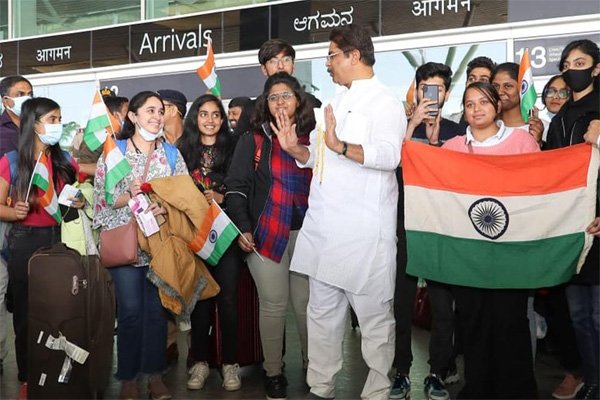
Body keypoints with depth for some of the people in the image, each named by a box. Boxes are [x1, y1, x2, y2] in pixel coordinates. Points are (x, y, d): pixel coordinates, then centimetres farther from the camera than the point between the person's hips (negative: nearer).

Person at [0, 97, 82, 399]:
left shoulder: (66, 161, 6)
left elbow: (76, 197, 17)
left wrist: (79, 203, -4)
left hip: (59, 239, 3)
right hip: (24, 243, -2)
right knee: (25, 313, 5)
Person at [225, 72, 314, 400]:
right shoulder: (253, 140, 5)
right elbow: (236, 187, 1)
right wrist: (242, 228, -7)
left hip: (307, 233, 2)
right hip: (265, 233, -1)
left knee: (306, 302, 4)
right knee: (273, 303, 1)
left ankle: (312, 365, 21)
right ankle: (273, 372, 15)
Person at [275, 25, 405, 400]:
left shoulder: (384, 101, -7)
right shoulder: (338, 102, 19)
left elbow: (389, 155, -24)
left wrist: (340, 146, -37)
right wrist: (296, 149, 3)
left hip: (364, 231, -8)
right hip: (324, 226, 9)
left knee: (374, 315, 3)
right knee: (322, 312, 15)